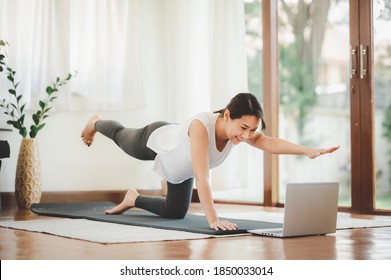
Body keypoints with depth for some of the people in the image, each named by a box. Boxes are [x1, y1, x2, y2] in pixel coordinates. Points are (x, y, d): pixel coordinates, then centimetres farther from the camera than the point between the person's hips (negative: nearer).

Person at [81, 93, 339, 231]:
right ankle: (96, 123, 64)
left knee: (176, 212, 13)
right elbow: (201, 177, -55)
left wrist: (308, 151, -65)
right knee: (121, 136, 30)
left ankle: (134, 199, 39)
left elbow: (269, 143, -51)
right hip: (155, 140, -5)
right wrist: (213, 220, -59)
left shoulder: (242, 128, -34)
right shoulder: (201, 126, -51)